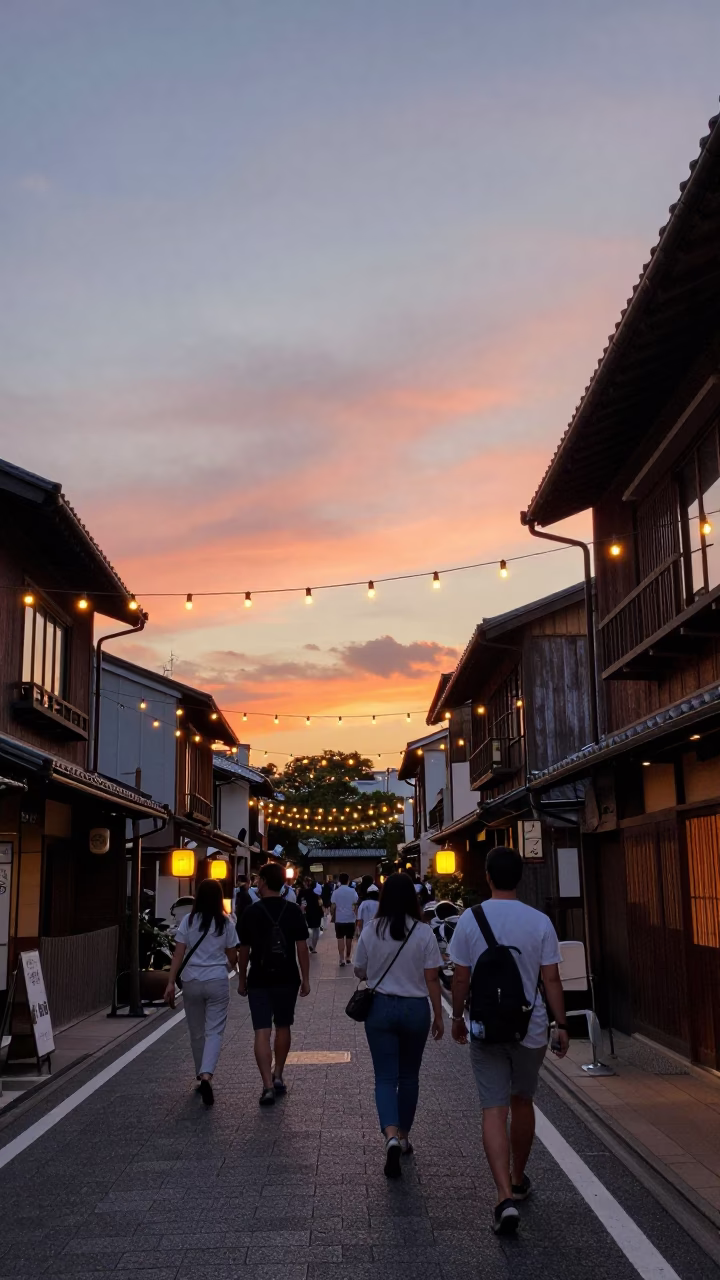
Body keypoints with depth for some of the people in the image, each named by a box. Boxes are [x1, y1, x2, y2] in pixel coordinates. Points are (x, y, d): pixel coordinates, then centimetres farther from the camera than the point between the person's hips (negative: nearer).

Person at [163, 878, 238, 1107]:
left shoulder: (188, 921, -1)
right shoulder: (226, 923, -1)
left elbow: (178, 954, -6)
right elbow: (232, 957, 5)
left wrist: (170, 982, -5)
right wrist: (232, 965, 27)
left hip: (192, 982, 2)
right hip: (217, 981, -2)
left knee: (197, 1033, 16)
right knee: (214, 1032, -1)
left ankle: (202, 1078, 27)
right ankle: (206, 1076, -21)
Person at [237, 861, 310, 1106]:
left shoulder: (251, 912, -5)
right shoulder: (293, 910, -3)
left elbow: (243, 950, 1)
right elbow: (302, 947, -4)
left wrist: (241, 980, 12)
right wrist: (305, 979, 4)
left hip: (259, 980, -2)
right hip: (287, 979, 2)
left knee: (262, 1032, -2)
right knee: (283, 1027, 20)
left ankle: (268, 1086, -11)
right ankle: (277, 1076, 27)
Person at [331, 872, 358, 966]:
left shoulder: (336, 892, -5)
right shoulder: (352, 891, -5)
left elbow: (333, 906, -5)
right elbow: (355, 905, -5)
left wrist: (333, 917, 9)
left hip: (339, 919, -1)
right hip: (350, 919, 1)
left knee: (340, 939, 1)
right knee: (349, 939, 14)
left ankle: (342, 959, -9)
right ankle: (348, 957, 24)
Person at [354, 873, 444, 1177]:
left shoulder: (371, 930, -7)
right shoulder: (423, 932, -9)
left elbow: (360, 972, 4)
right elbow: (431, 979, -7)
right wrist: (438, 1015, 3)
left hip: (380, 1007, 0)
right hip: (416, 1008, 0)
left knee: (385, 1077, 2)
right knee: (409, 1076, 17)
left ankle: (392, 1136, -19)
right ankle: (404, 1137, 28)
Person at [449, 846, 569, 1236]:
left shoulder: (470, 920, -8)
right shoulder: (539, 921, -7)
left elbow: (460, 977, -3)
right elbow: (551, 978, -6)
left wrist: (457, 1017, 11)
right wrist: (561, 1025, 3)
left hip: (486, 1029, -1)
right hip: (530, 1027, 1)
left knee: (494, 1110, 0)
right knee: (522, 1102, 19)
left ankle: (505, 1197, -12)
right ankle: (518, 1181, 35)